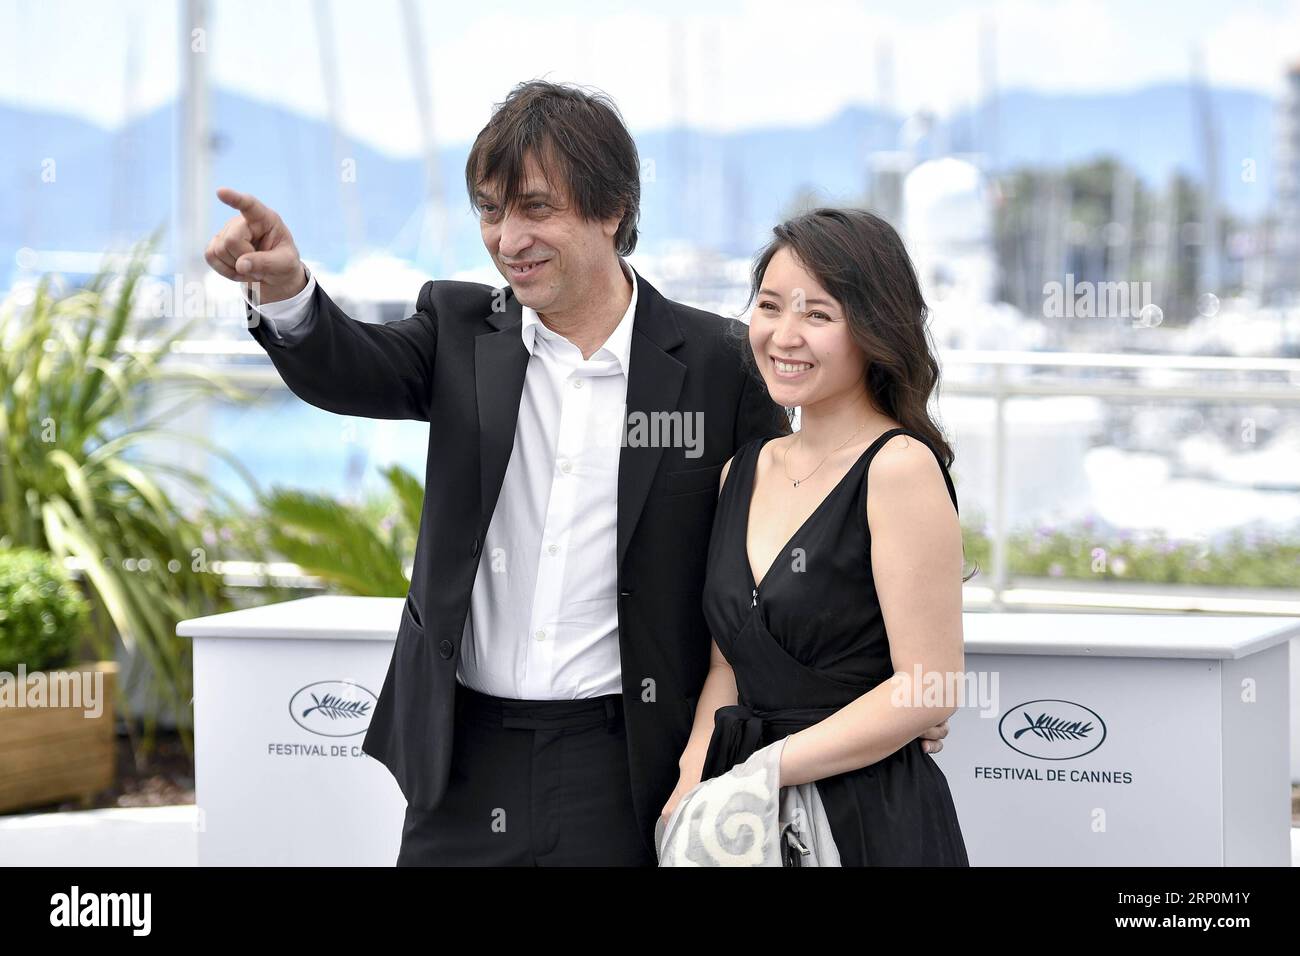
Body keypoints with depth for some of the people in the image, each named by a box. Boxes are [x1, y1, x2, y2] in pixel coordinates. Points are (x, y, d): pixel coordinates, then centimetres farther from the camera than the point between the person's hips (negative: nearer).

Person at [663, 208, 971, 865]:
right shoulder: (745, 471, 8)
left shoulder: (900, 466, -13)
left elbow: (927, 690, -17)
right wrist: (692, 781, -7)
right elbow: (728, 667, 11)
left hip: (871, 825, -6)